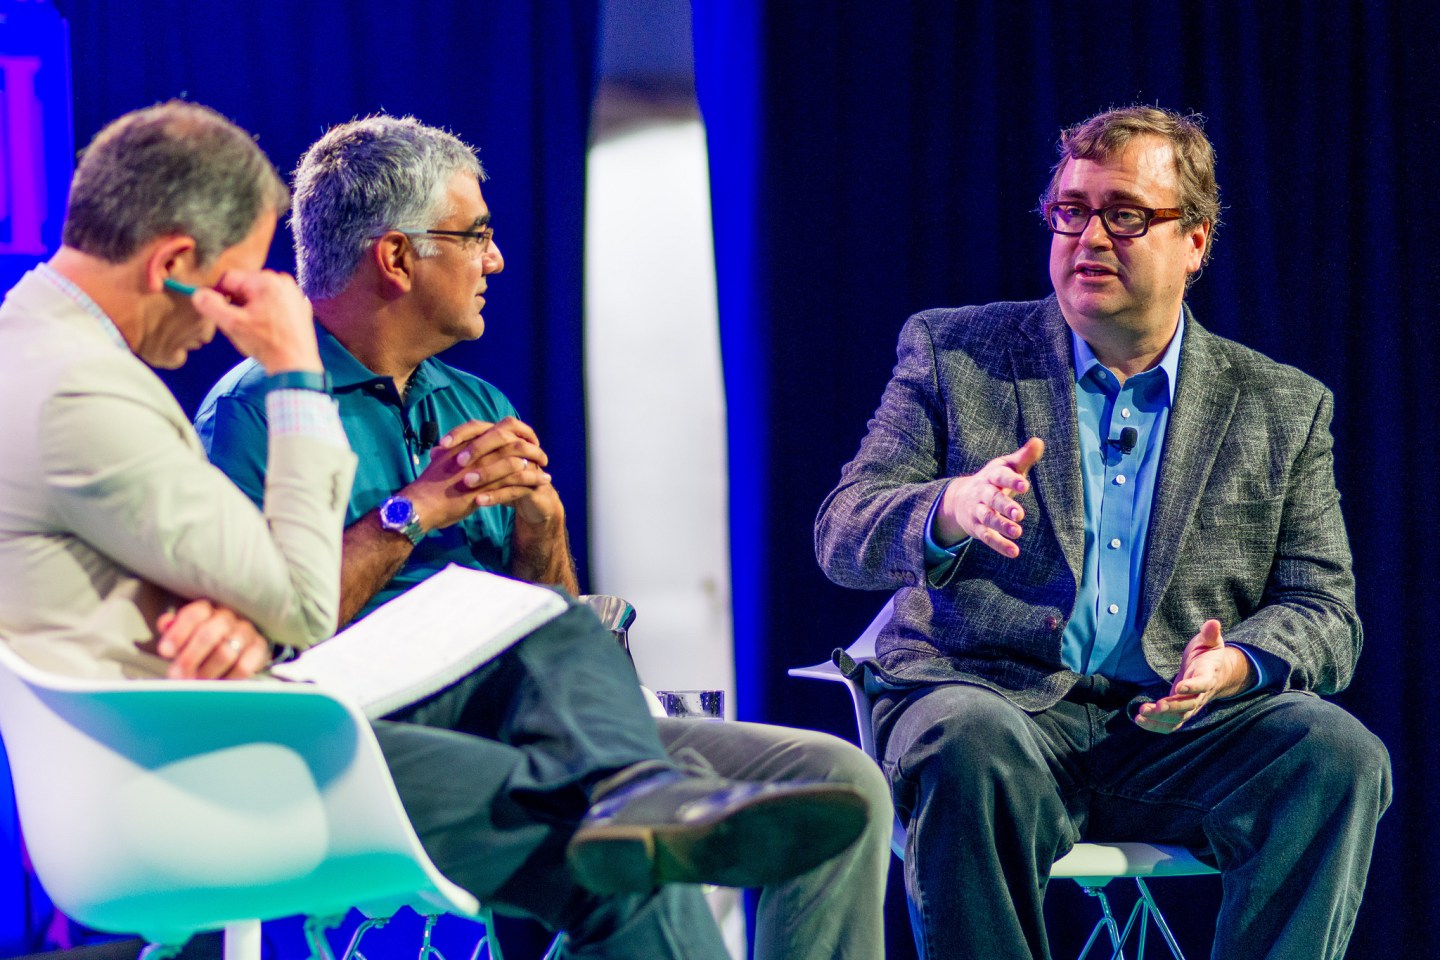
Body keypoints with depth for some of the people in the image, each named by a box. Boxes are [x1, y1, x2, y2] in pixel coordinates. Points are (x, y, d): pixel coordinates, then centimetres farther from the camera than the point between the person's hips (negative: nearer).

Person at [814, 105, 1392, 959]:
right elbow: (843, 535, 1)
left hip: (1174, 729, 2)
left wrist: (1236, 664, -16)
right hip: (991, 699, -2)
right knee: (973, 749, -37)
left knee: (1341, 758, -27)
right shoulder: (955, 355, 10)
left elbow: (1325, 617, 10)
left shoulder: (1282, 408, 15)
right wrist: (951, 511, -24)